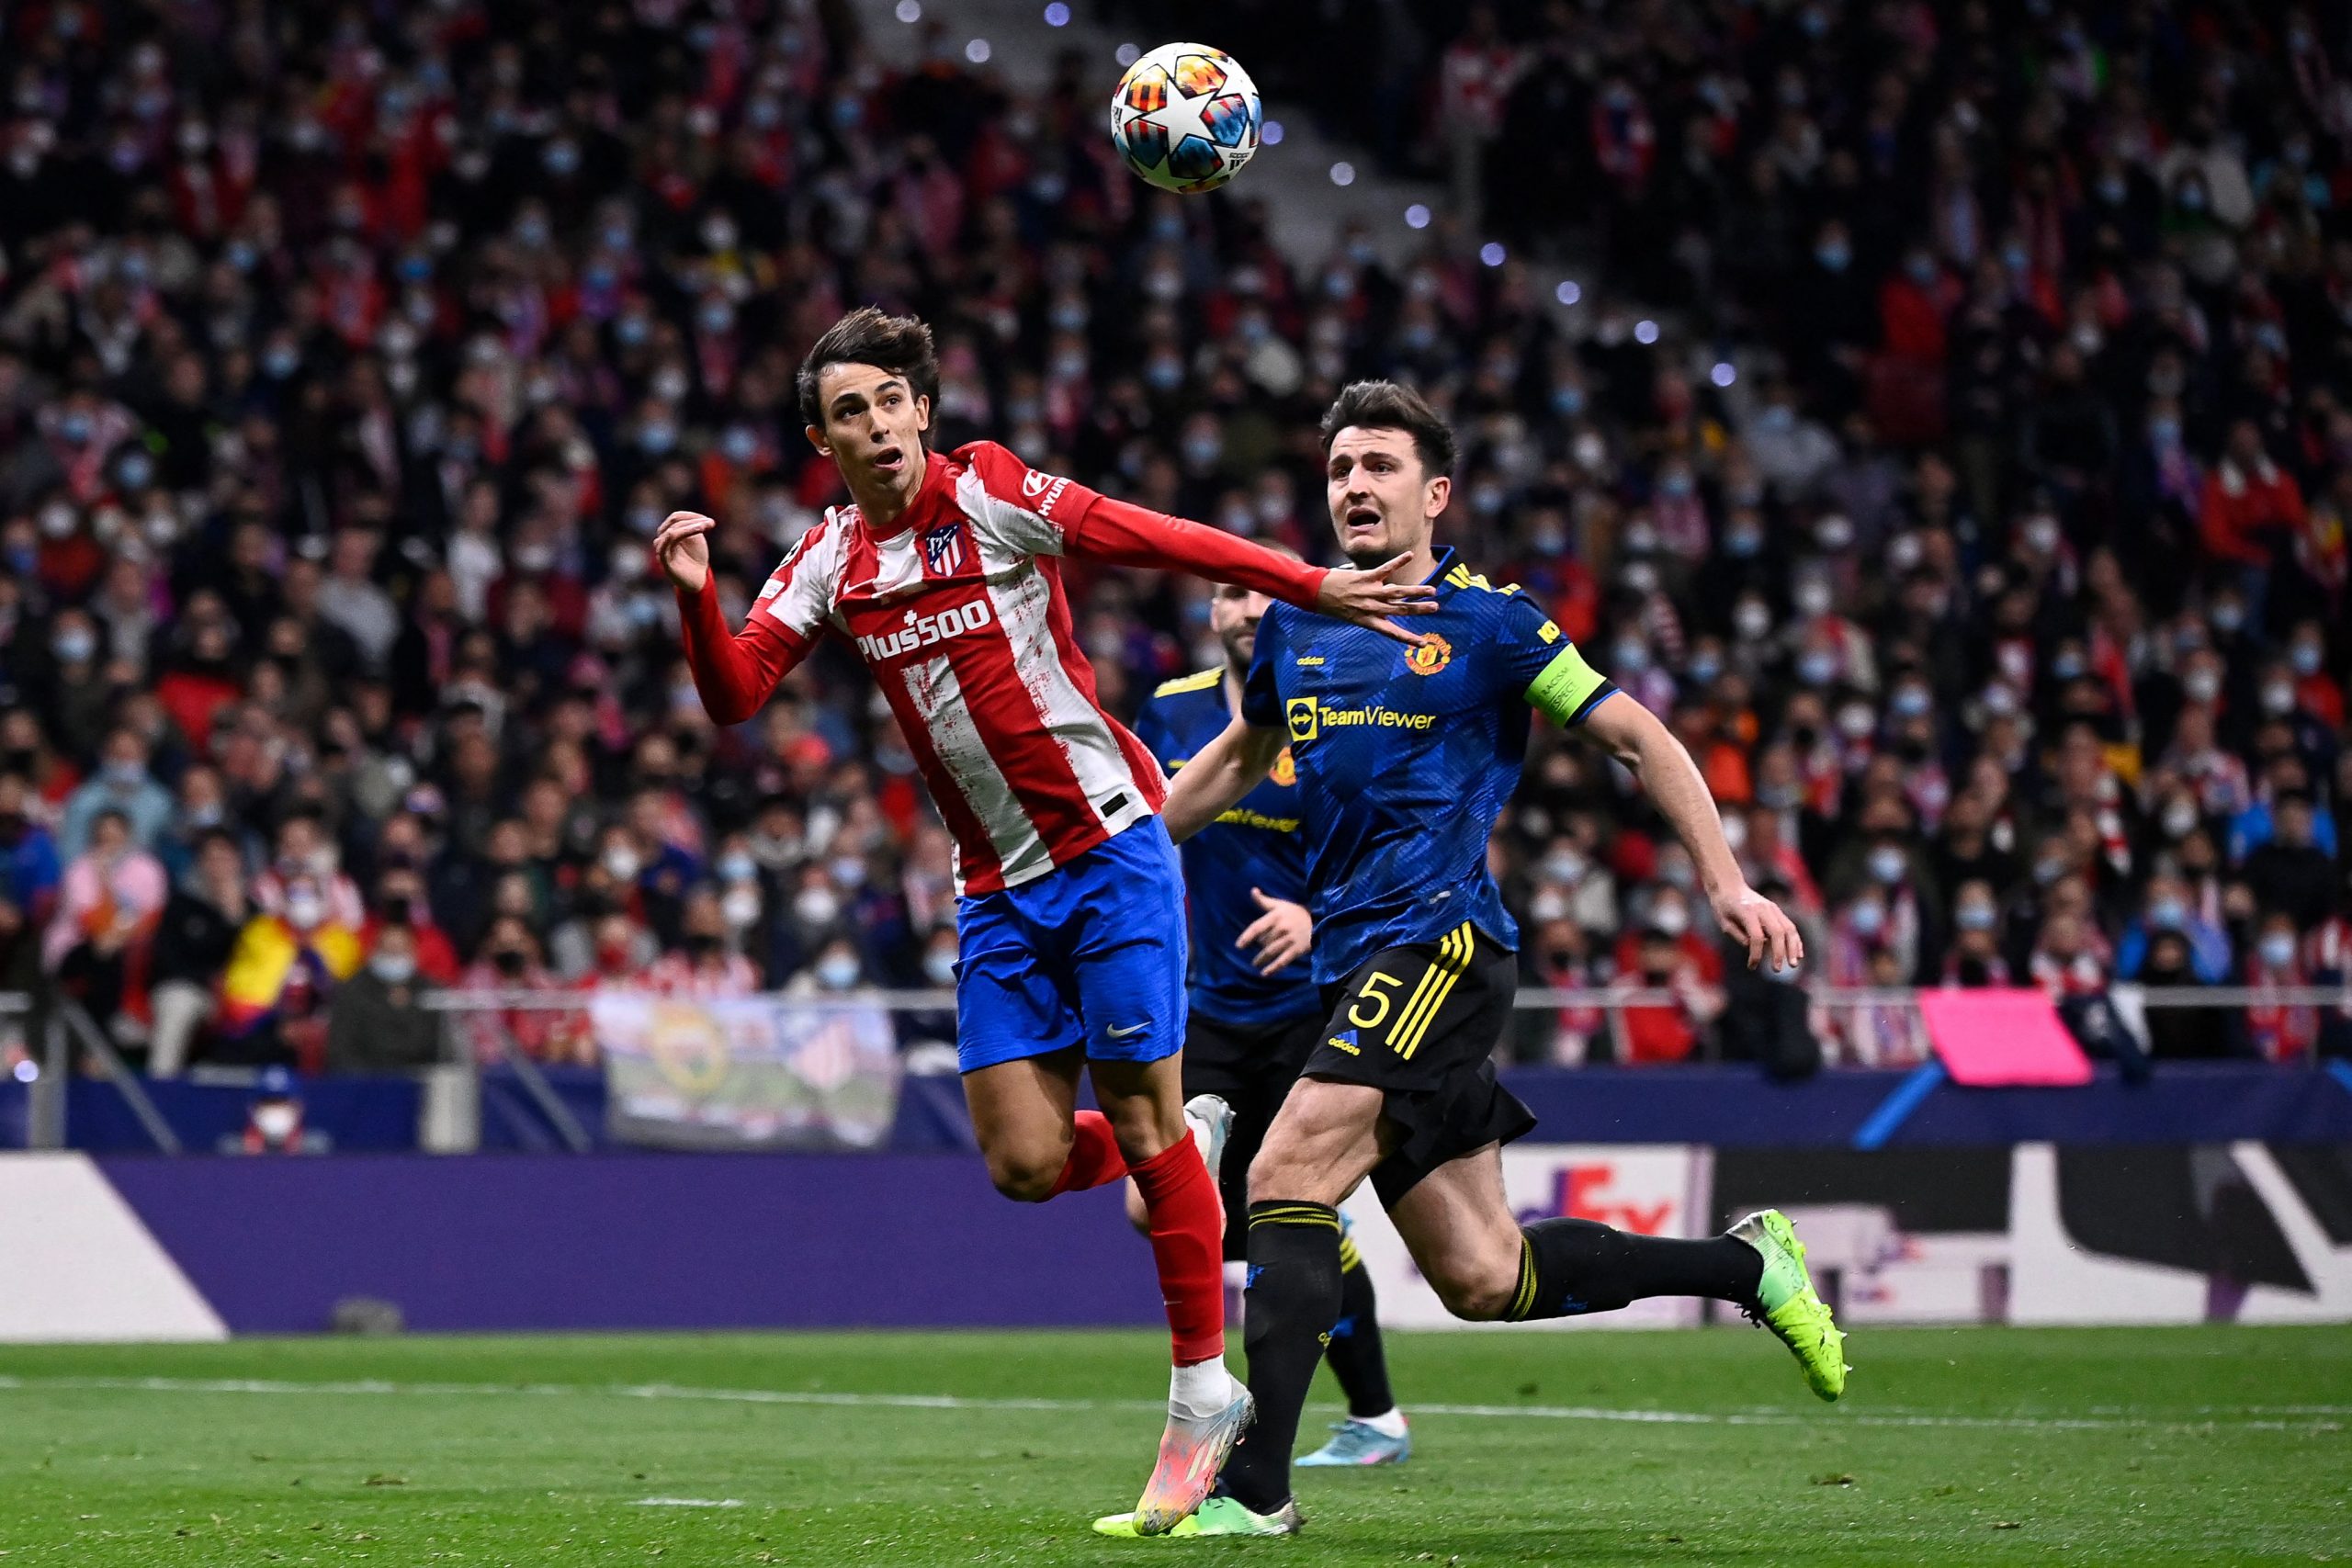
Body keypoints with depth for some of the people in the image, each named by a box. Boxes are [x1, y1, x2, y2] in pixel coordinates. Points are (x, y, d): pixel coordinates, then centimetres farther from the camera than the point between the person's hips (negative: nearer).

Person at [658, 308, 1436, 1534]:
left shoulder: (988, 494, -8)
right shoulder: (831, 559, 7)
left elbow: (1157, 542, -10)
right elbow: (734, 696, 3)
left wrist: (1312, 588, -15)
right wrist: (696, 596, -15)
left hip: (1107, 845, -5)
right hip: (997, 884, 5)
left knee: (1142, 1119, -5)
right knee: (1027, 1164, -4)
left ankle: (1203, 1390, 5)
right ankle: (1170, 1158, 29)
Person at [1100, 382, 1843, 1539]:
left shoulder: (1486, 622, -1)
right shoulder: (1295, 625, 16)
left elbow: (1636, 736, 3)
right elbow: (1238, 757, 34)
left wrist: (1725, 883, -4)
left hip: (1442, 943, -7)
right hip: (1356, 967, 7)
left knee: (1287, 1179, -20)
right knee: (1481, 1276, 5)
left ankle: (1252, 1487, -20)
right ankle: (1746, 1266, 23)